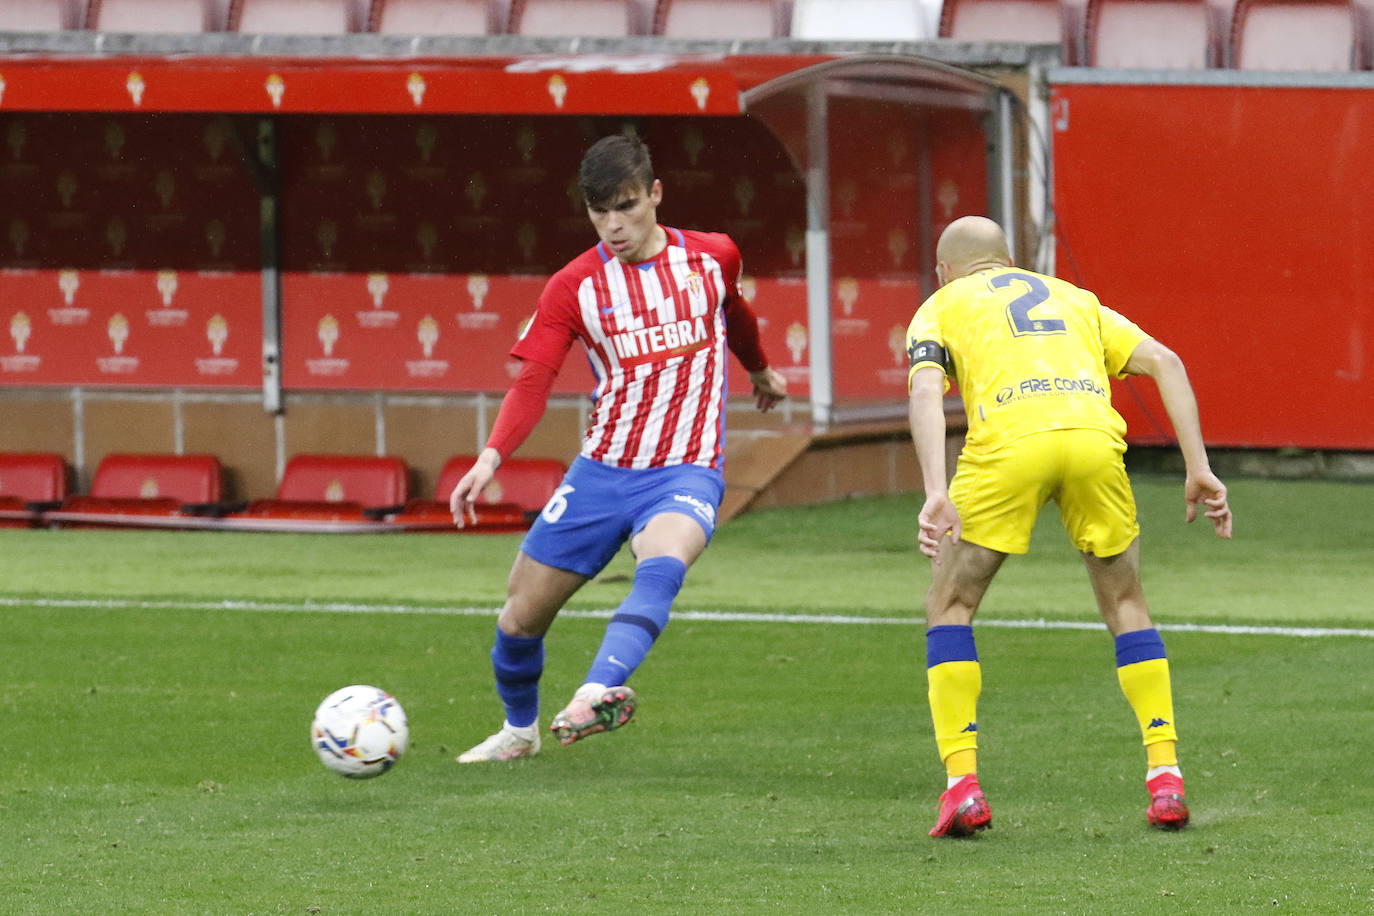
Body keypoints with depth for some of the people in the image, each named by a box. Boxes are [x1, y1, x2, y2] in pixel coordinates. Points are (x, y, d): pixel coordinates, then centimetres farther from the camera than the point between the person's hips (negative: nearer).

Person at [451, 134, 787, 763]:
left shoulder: (712, 258, 2)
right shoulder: (574, 286, -2)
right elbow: (532, 382, -7)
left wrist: (760, 371, 45)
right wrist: (491, 457, -25)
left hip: (686, 471, -2)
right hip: (600, 472, 2)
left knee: (661, 566, -37)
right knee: (520, 619, 4)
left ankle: (598, 692, -55)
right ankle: (519, 730, 34)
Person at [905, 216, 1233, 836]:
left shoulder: (940, 308, 26)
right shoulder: (1072, 298, 35)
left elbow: (926, 392, 3)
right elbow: (1164, 362, 21)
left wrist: (936, 494, -9)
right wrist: (1199, 470, 17)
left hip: (1008, 443, -3)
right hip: (1093, 434, 3)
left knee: (949, 607, 16)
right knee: (1125, 605, 23)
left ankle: (962, 785, 4)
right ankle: (1165, 777, 13)